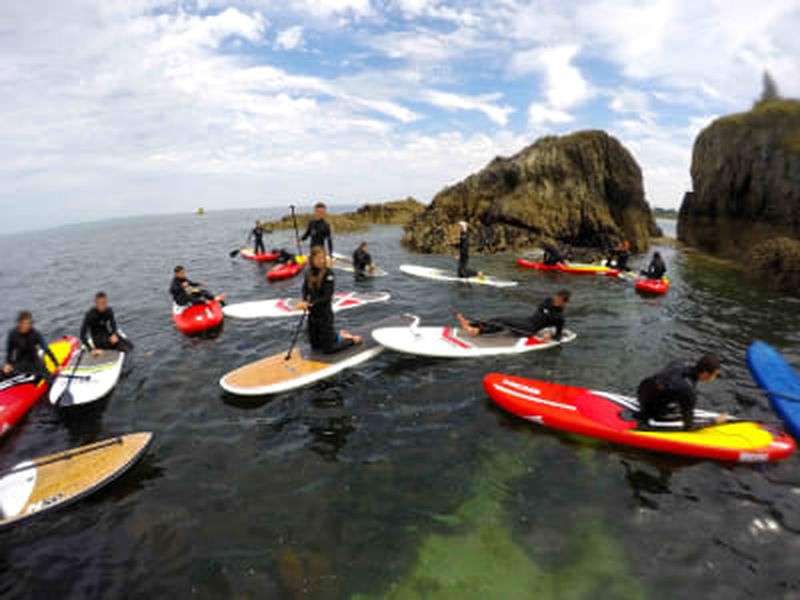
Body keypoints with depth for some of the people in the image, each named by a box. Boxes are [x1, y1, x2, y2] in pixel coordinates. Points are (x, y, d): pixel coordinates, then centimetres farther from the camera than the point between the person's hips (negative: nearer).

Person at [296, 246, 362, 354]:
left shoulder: (328, 274, -17)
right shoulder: (309, 273, 0)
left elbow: (327, 297, -19)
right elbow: (305, 289, 4)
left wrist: (310, 303, -26)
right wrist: (305, 301, -17)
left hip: (325, 314, -6)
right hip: (312, 314, 6)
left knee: (328, 349, 0)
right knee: (315, 346, 19)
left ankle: (353, 340, 22)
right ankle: (338, 335, 41)